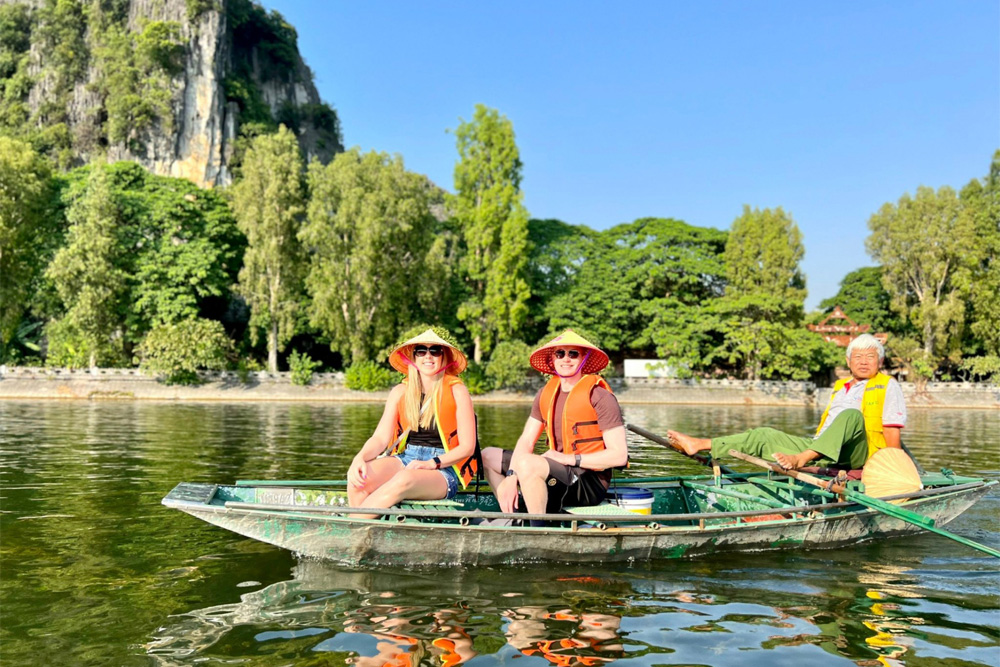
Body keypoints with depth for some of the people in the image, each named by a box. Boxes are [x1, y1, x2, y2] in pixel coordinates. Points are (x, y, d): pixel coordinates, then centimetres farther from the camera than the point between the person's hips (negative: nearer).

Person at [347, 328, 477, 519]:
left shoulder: (456, 391, 0)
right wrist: (360, 457, -19)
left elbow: (467, 447, -2)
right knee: (358, 478, -27)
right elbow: (380, 438, 3)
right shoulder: (400, 392, 10)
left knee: (404, 480, -37)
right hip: (404, 459, 4)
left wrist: (431, 464, -16)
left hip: (444, 469, -4)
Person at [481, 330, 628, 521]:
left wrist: (570, 459, -18)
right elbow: (526, 441, 5)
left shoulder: (599, 396, -11)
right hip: (559, 473, 8)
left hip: (590, 483, -8)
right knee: (488, 456, 13)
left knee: (526, 462, -33)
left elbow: (620, 455, -17)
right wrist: (511, 477, -12)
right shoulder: (546, 393, 9)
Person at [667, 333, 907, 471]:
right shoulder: (840, 388, 26)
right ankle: (700, 445, -14)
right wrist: (812, 453, 16)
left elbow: (892, 431, -1)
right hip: (824, 453, 6)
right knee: (765, 436, -5)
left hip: (858, 455, -6)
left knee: (853, 414, -34)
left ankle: (802, 459, -47)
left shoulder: (887, 387, 9)